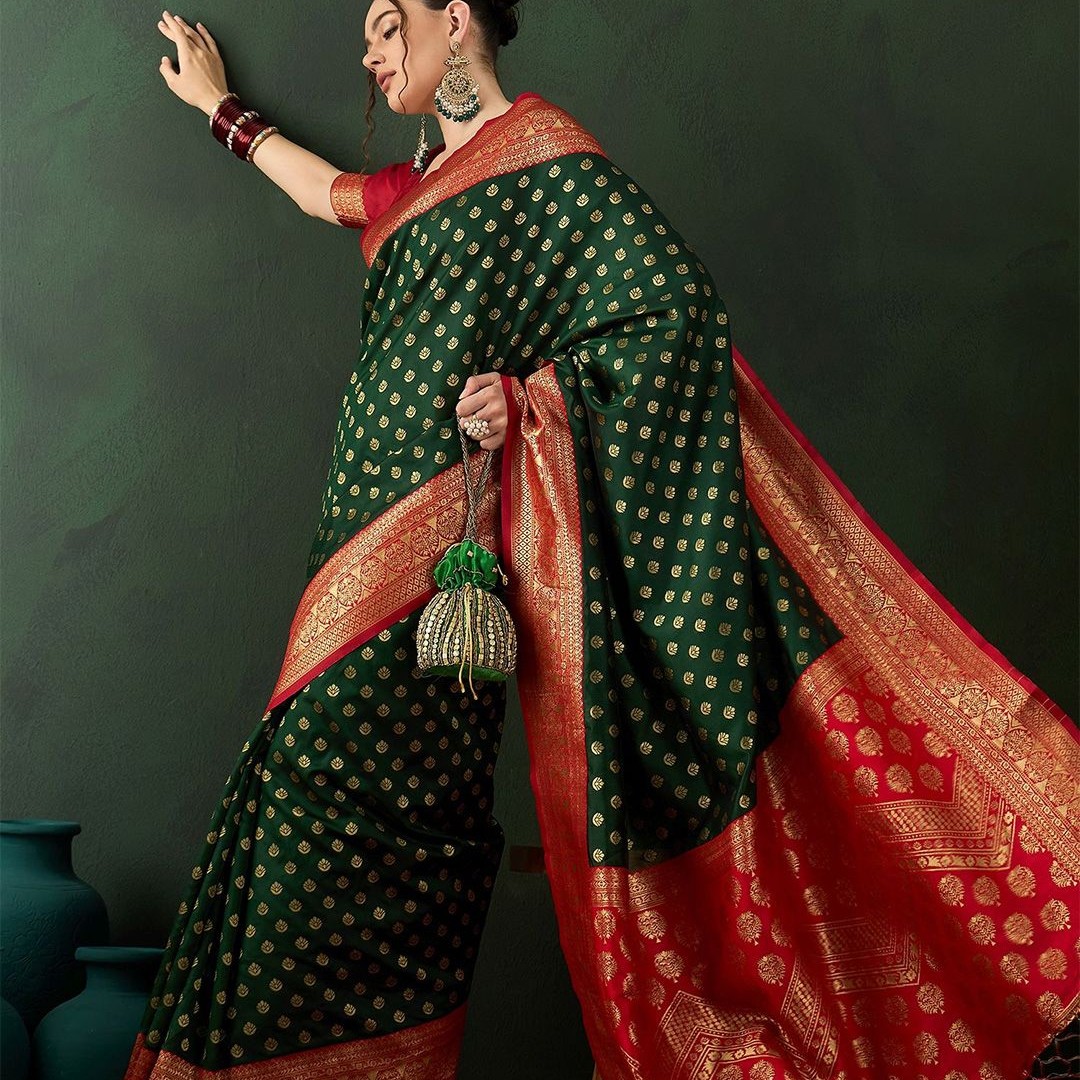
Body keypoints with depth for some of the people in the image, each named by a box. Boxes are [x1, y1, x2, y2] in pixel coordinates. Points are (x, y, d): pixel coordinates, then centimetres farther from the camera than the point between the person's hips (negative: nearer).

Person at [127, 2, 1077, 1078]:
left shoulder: (544, 152, -3)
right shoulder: (430, 176, 23)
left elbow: (672, 299, -13)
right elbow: (329, 192, 44)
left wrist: (536, 398, -16)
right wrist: (220, 106, 54)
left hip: (438, 542, -8)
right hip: (373, 521, 9)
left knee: (327, 765, -14)